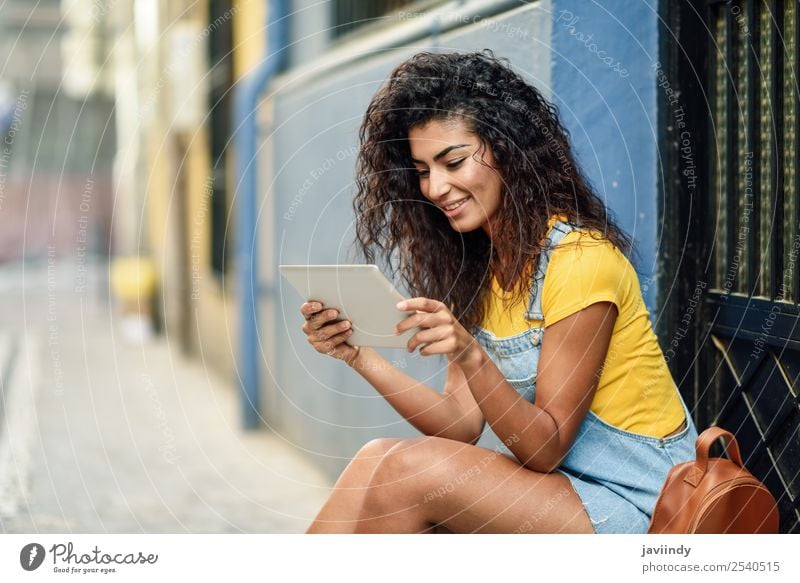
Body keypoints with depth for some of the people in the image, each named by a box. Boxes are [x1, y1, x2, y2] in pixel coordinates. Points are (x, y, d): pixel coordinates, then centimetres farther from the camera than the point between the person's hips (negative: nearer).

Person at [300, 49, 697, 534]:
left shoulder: (580, 258, -17)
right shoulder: (474, 264, 8)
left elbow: (547, 447, -16)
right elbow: (464, 426, 2)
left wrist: (471, 357, -31)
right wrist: (360, 356, -10)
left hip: (629, 506, -7)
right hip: (558, 484, 7)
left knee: (408, 469, -22)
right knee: (378, 461, -17)